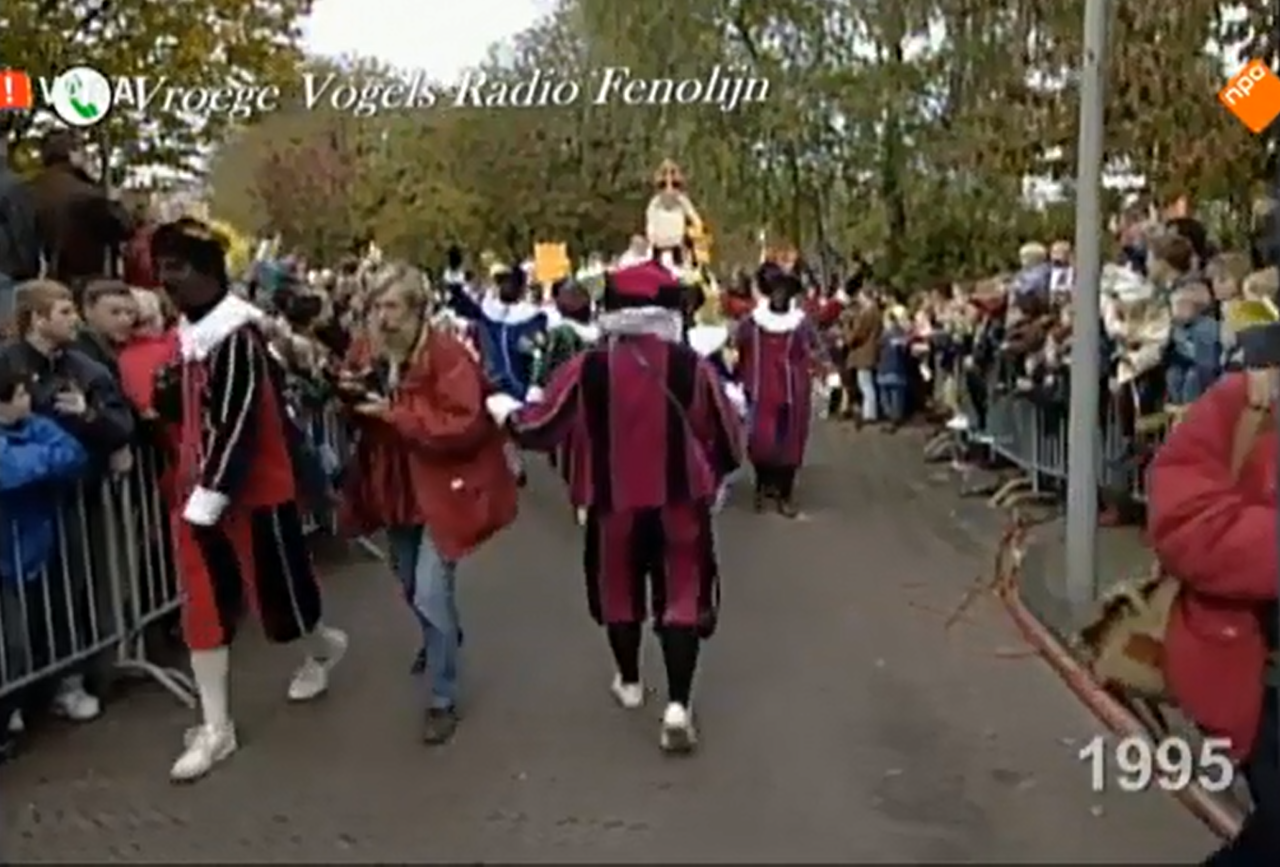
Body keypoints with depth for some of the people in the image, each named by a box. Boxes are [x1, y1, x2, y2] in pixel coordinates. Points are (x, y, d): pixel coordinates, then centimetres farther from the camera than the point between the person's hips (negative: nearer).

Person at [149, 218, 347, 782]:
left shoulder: (236, 336, -20)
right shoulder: (191, 332, 8)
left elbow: (236, 424, -24)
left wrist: (209, 495, -23)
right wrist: (166, 397, -1)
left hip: (251, 491, -8)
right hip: (202, 490, 8)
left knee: (275, 583, 10)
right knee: (204, 603, 8)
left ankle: (324, 647, 43)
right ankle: (215, 727, 17)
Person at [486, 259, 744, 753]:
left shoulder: (586, 369, -11)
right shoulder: (691, 367, -9)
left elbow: (539, 429, -2)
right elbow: (728, 440, -1)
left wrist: (504, 411, 19)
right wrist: (712, 476, 20)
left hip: (614, 504, 1)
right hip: (680, 503, -1)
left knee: (620, 591, 21)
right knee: (682, 597, 9)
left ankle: (629, 683, 39)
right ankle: (678, 706, 2)